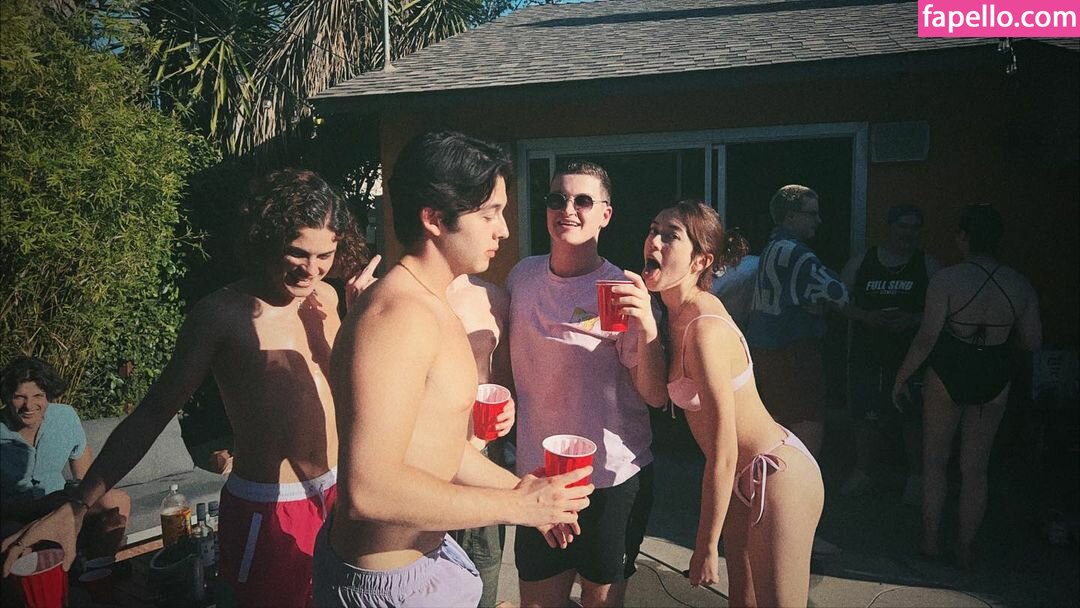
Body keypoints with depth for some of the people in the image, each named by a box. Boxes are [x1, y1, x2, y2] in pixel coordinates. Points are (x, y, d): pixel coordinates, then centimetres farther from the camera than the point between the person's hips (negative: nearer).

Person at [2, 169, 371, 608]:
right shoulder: (223, 315, -11)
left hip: (336, 495, 6)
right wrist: (77, 508, -14)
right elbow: (151, 414, -8)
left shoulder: (325, 299, 3)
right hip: (269, 513, -5)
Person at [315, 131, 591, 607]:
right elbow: (369, 490, -32)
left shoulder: (429, 303, 8)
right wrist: (518, 505, -23)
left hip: (420, 552, 9)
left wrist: (519, 488, 7)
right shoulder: (401, 313, -25)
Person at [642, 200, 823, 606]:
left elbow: (723, 455, -24)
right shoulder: (680, 312, 0)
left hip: (776, 478, -9)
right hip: (745, 479, 9)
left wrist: (705, 547, -15)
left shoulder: (705, 330, -27)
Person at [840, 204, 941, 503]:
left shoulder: (928, 266, 2)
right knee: (866, 414, 7)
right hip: (866, 354, 1)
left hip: (911, 357, -1)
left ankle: (916, 478, 20)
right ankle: (862, 473, 23)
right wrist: (865, 317, -12)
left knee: (913, 417, 3)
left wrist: (914, 320, -17)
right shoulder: (861, 262, 5)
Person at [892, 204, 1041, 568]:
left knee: (934, 461, 15)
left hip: (947, 376, -3)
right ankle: (965, 550, 22)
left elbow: (927, 338, -17)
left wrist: (901, 377, -6)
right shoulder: (1020, 285, -4)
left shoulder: (946, 280, -16)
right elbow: (1033, 343, 1)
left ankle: (931, 539, 23)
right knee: (975, 469, 14)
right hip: (995, 382, 3)